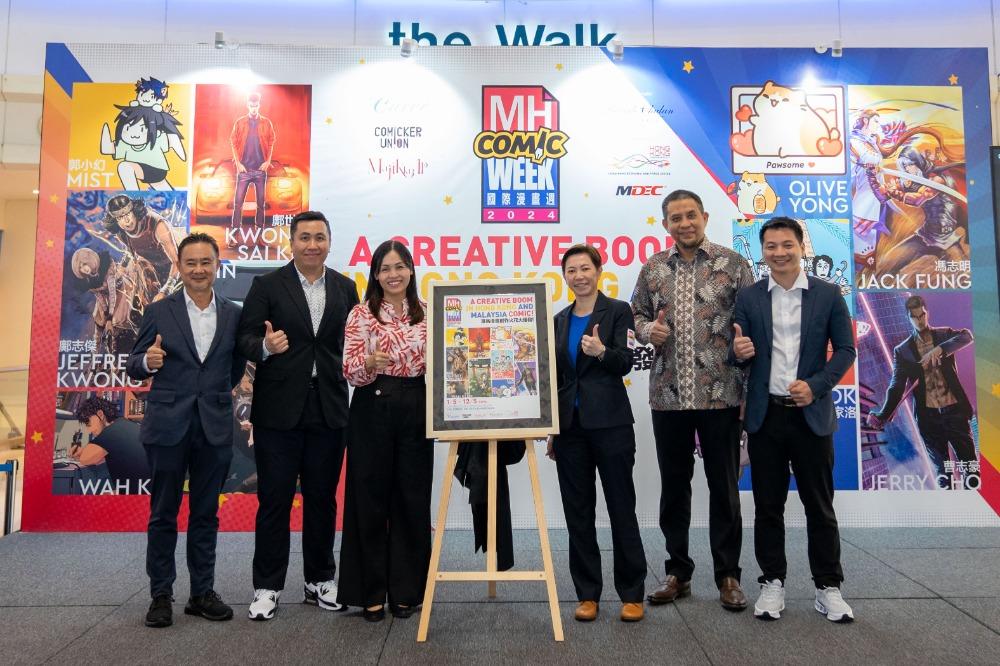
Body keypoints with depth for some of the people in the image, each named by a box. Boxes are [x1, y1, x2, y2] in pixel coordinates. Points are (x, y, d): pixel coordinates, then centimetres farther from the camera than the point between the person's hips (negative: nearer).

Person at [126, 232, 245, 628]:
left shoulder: (234, 314, 4)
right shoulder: (158, 312, 0)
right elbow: (135, 367, 0)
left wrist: (219, 391, 5)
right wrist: (147, 362, -19)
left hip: (215, 427, 2)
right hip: (168, 425, -1)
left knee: (206, 514, 11)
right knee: (163, 514, 8)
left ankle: (202, 592, 22)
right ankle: (160, 595, 20)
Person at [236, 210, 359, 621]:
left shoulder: (346, 289, 9)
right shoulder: (267, 286, 1)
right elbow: (246, 338, -5)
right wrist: (265, 346, -25)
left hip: (329, 410, 3)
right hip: (279, 409, -2)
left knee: (322, 498, 12)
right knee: (274, 499, 5)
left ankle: (319, 580, 27)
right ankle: (267, 587, 19)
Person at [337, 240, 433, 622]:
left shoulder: (426, 314, 8)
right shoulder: (361, 315, -2)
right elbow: (351, 373, -9)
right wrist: (371, 362, -28)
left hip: (415, 410, 3)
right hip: (373, 411, -2)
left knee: (412, 499, 8)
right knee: (371, 500, 5)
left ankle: (406, 590, 23)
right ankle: (371, 591, 20)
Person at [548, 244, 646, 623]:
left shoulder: (618, 311, -2)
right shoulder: (561, 320, 12)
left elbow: (625, 363, -12)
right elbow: (556, 378, 14)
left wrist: (602, 352, -33)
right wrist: (551, 429, 12)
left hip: (610, 424, -5)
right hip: (570, 425, 5)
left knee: (622, 508, 4)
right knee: (578, 513, 9)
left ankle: (631, 594, 16)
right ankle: (587, 594, 20)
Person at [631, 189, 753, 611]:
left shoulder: (732, 264, 1)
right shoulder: (652, 269, 9)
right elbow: (636, 316, 15)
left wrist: (751, 386, -5)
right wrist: (648, 330, -9)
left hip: (721, 394, -2)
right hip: (668, 395, 3)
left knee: (724, 487, 7)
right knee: (673, 486, 11)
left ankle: (728, 576, 22)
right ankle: (678, 573, 26)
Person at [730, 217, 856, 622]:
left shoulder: (828, 294, 2)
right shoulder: (748, 298, 4)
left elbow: (845, 350, 1)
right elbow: (739, 356, 4)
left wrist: (815, 386, -13)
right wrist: (738, 352, -20)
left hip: (811, 414, -1)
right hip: (764, 416, 1)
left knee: (819, 505, 9)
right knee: (768, 505, 9)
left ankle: (827, 586, 23)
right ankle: (772, 582, 21)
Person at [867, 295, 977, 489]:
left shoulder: (944, 334, 6)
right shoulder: (902, 350, 2)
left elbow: (967, 336, -15)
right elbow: (897, 386, -5)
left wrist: (940, 349, -30)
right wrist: (883, 414, -20)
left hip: (955, 410, 0)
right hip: (929, 416, 0)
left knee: (970, 464, 6)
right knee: (942, 471, 8)